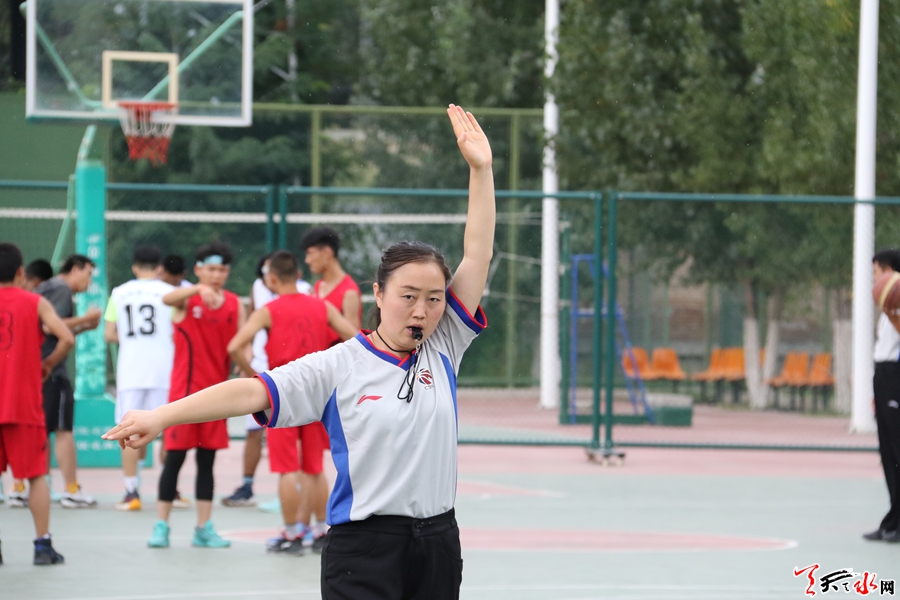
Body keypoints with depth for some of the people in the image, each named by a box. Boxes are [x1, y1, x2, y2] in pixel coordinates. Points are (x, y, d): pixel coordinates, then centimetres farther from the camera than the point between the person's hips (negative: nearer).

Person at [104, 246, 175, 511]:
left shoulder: (119, 293, 5)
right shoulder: (168, 292, 0)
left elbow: (109, 335, 4)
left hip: (130, 369, 1)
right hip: (163, 368, -1)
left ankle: (131, 493, -1)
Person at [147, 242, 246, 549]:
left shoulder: (234, 305, 6)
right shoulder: (187, 299, -6)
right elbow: (168, 299, -29)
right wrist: (199, 289, -47)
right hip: (185, 388, -4)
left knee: (207, 460, 8)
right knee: (174, 457, -3)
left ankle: (204, 529, 12)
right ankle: (161, 526, 3)